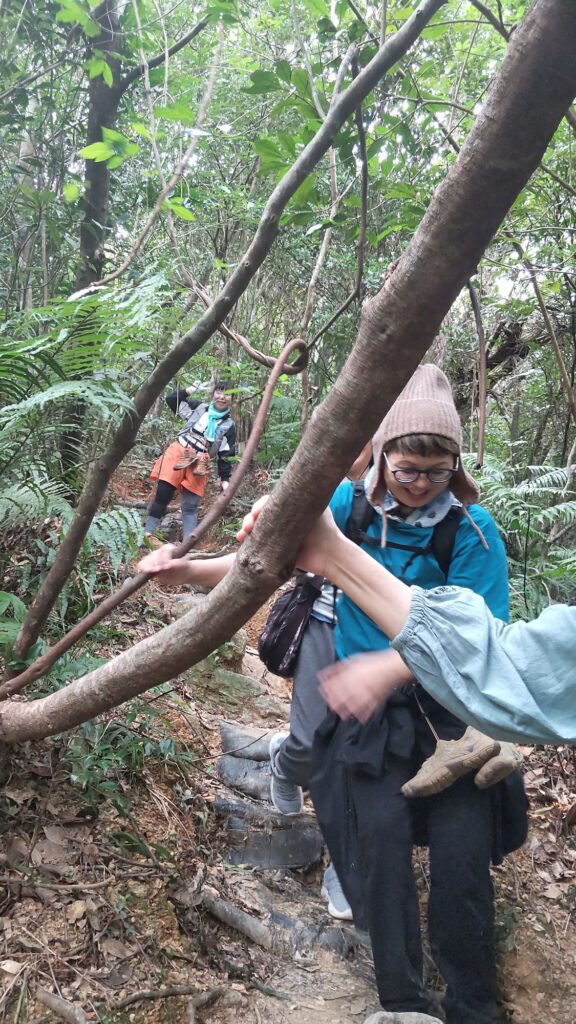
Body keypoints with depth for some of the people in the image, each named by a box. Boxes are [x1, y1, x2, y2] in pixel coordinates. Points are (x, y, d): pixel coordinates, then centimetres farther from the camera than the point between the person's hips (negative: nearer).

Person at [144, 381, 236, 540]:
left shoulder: (229, 425, 6)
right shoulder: (199, 407, 10)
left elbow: (226, 455, 6)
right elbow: (171, 399, 15)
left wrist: (225, 479, 0)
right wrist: (189, 390, 1)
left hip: (199, 465, 0)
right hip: (178, 453, 1)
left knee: (191, 506, -1)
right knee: (162, 495, -5)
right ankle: (147, 532, 4)